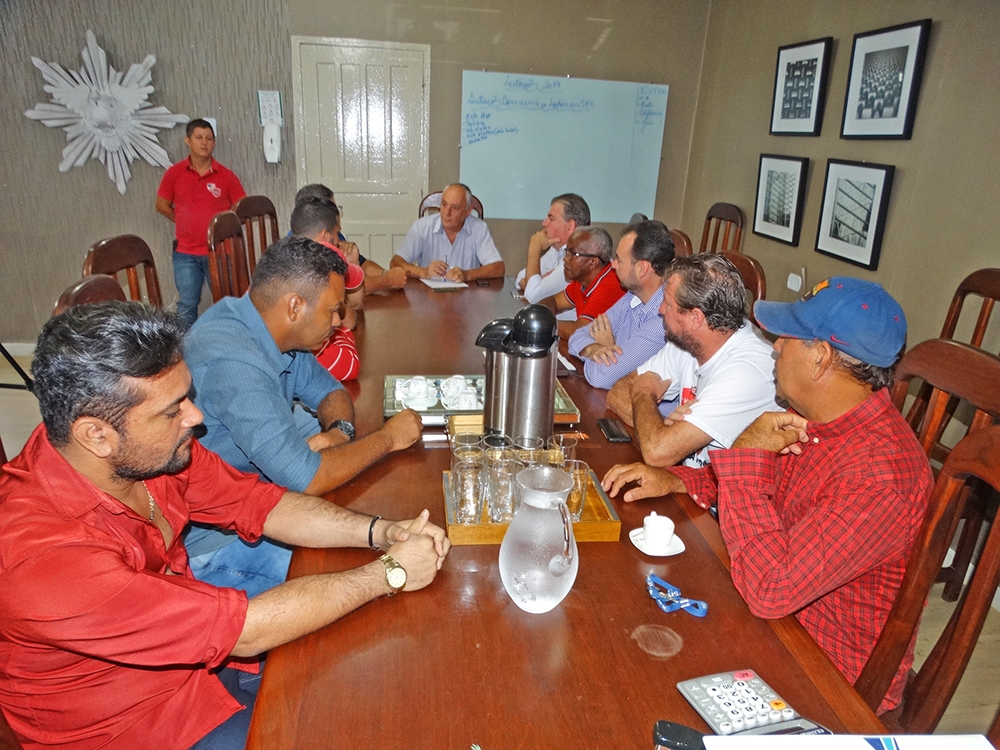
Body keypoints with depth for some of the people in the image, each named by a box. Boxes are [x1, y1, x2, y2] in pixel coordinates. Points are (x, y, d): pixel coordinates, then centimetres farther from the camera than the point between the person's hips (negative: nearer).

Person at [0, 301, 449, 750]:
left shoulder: (148, 452, -15)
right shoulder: (44, 558, -35)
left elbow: (260, 504, -3)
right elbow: (244, 630, -32)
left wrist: (379, 532, -17)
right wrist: (389, 572, -23)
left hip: (204, 655, 6)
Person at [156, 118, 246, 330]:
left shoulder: (226, 176, -2)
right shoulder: (174, 173, 2)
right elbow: (162, 205, 12)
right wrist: (185, 222, 8)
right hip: (185, 253, 1)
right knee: (186, 305, 5)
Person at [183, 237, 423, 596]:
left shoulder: (268, 327, -3)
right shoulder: (234, 363, -33)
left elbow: (330, 391, 9)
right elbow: (307, 479, -34)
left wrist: (340, 431, -14)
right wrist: (388, 438, -19)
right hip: (218, 538, -9)